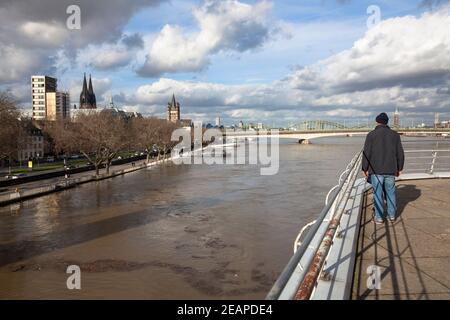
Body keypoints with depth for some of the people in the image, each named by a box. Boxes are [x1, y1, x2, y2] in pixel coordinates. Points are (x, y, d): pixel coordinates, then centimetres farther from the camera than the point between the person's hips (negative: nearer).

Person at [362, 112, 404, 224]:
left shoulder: (371, 134, -5)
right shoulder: (395, 135, 6)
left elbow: (366, 153, -6)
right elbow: (400, 153, 9)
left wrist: (365, 168, 1)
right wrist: (399, 168, 17)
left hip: (376, 170, -3)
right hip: (391, 170, 3)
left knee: (378, 193, 2)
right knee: (390, 192, 13)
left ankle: (379, 217, 6)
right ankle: (392, 216, 19)